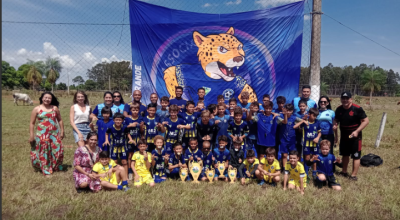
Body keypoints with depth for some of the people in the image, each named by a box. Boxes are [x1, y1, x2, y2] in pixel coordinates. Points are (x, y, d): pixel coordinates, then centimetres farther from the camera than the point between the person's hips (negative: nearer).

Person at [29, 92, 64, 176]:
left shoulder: (55, 108, 7)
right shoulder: (37, 109, 1)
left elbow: (60, 120, 12)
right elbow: (32, 123, 1)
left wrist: (62, 131, 6)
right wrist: (31, 135, -4)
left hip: (54, 133, 2)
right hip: (42, 134, -2)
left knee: (57, 150, 1)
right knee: (44, 152, 3)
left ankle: (56, 167, 23)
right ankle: (46, 171, 13)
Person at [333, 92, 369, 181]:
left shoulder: (357, 109, -17)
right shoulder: (339, 109, -1)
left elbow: (366, 121, -14)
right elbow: (336, 119, 13)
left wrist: (357, 131, -22)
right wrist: (335, 124, -10)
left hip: (354, 136, -5)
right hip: (344, 136, 6)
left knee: (356, 156, 0)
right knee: (345, 154, 19)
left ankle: (354, 175, 8)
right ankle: (344, 172, 34)